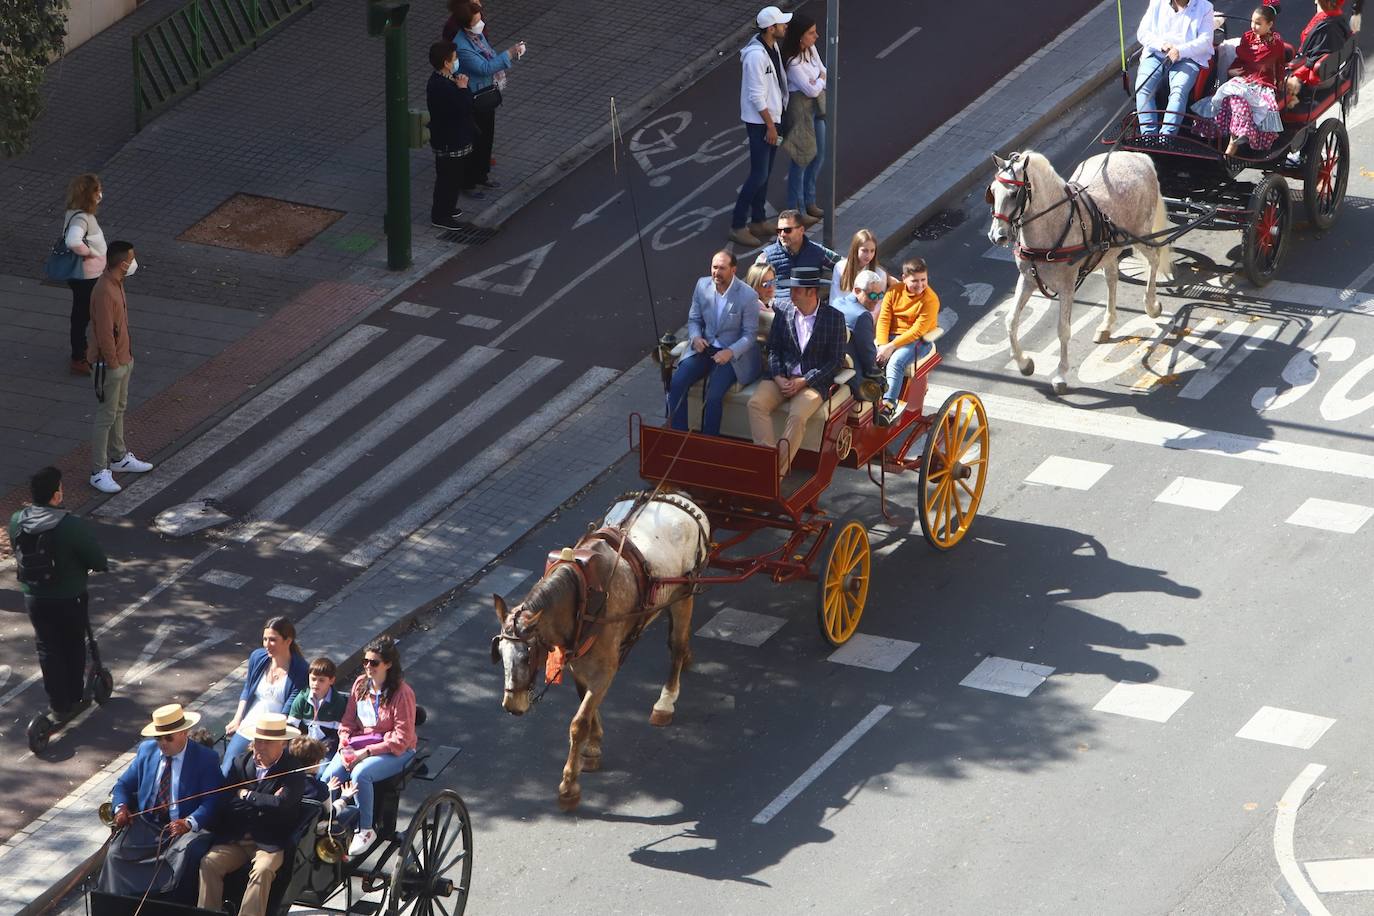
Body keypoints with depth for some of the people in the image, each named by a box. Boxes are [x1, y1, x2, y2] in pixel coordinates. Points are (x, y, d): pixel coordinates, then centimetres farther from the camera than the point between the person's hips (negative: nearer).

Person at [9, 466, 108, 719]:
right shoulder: (72, 526, -27)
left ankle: (58, 704, 20)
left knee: (48, 649, 18)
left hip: (34, 599, 3)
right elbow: (98, 561, -18)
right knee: (73, 648, 21)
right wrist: (100, 566, 6)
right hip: (70, 600, -3)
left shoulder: (17, 521, -13)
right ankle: (74, 697, 35)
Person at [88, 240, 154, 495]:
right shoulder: (104, 292, -29)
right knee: (106, 417, -1)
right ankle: (99, 472, 7)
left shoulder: (117, 283, 3)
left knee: (119, 410, 23)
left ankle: (119, 457, 38)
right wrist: (113, 364, -19)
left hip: (122, 358, 10)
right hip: (110, 364, -10)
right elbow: (104, 334, -26)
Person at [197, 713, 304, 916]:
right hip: (234, 839, 4)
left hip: (270, 844, -4)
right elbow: (225, 802, -2)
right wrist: (265, 801, -10)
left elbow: (280, 804, -19)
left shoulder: (293, 772, -3)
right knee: (209, 863, -22)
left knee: (262, 871, -33)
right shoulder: (240, 763, 9)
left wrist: (246, 795, -5)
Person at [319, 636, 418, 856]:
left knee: (360, 773, -34)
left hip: (394, 751, -6)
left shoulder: (402, 693, -13)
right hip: (358, 746, 6)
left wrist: (367, 752, -20)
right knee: (328, 776, -21)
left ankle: (366, 830, -20)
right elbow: (348, 721, 12)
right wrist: (345, 747, -7)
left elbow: (401, 738, -15)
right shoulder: (360, 684, 6)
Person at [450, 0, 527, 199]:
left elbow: (491, 60, 13)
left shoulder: (478, 35, 0)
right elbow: (484, 68, -31)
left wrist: (513, 53, 0)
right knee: (474, 141, 5)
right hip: (474, 102, -9)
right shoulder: (461, 47, -29)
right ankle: (468, 183, 21)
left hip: (488, 96, 9)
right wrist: (510, 54, -31)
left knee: (487, 138, 23)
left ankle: (482, 175, 41)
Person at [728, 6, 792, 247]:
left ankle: (758, 222, 27)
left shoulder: (772, 46, 3)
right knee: (759, 175, -5)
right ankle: (737, 226, 4)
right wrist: (770, 126, -18)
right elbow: (756, 96, -24)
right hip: (760, 121, -9)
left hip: (773, 117, 9)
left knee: (765, 173, 17)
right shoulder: (756, 56, -27)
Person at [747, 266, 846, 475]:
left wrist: (803, 382, -13)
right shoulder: (783, 311, 7)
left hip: (814, 381, -4)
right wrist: (778, 378, -9)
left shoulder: (834, 318, -3)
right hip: (782, 377, 4)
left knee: (797, 416, -32)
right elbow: (773, 349, 9)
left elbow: (836, 360, -5)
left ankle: (779, 471, -26)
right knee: (756, 404, -24)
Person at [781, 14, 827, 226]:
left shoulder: (811, 49, -1)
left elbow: (824, 72, 8)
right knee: (802, 157, 1)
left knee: (819, 153, 19)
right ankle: (796, 210, 14)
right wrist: (821, 81, -3)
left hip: (816, 105, 9)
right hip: (800, 107, -9)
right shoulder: (793, 62, -27)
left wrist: (818, 81, -14)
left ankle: (809, 202, 35)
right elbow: (811, 90, -23)